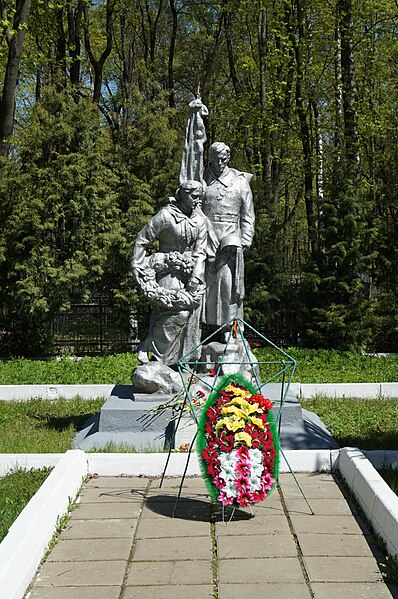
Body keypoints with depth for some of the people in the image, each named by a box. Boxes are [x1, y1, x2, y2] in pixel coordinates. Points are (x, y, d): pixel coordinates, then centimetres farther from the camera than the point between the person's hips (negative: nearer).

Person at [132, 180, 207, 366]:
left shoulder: (200, 219, 3)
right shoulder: (165, 216, -13)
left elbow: (200, 252, 2)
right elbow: (142, 240, -5)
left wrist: (196, 276, -8)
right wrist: (137, 266, -6)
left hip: (190, 269, 6)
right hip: (169, 270, -6)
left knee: (191, 314, 2)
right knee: (178, 312, -17)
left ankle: (181, 359, 15)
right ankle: (147, 346, -1)